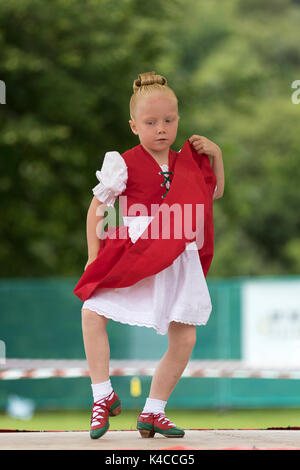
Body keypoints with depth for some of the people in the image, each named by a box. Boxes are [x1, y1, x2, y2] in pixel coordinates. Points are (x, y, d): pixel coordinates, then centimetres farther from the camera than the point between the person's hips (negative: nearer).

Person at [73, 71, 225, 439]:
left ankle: (153, 411, 12)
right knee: (92, 312, -19)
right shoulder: (125, 164, -5)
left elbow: (215, 193, 26)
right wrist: (94, 254, -2)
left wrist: (215, 155, 11)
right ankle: (103, 395, -6)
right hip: (134, 257, -3)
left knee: (184, 338, -1)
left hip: (178, 263, 4)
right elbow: (98, 206, 2)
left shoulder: (185, 163, 9)